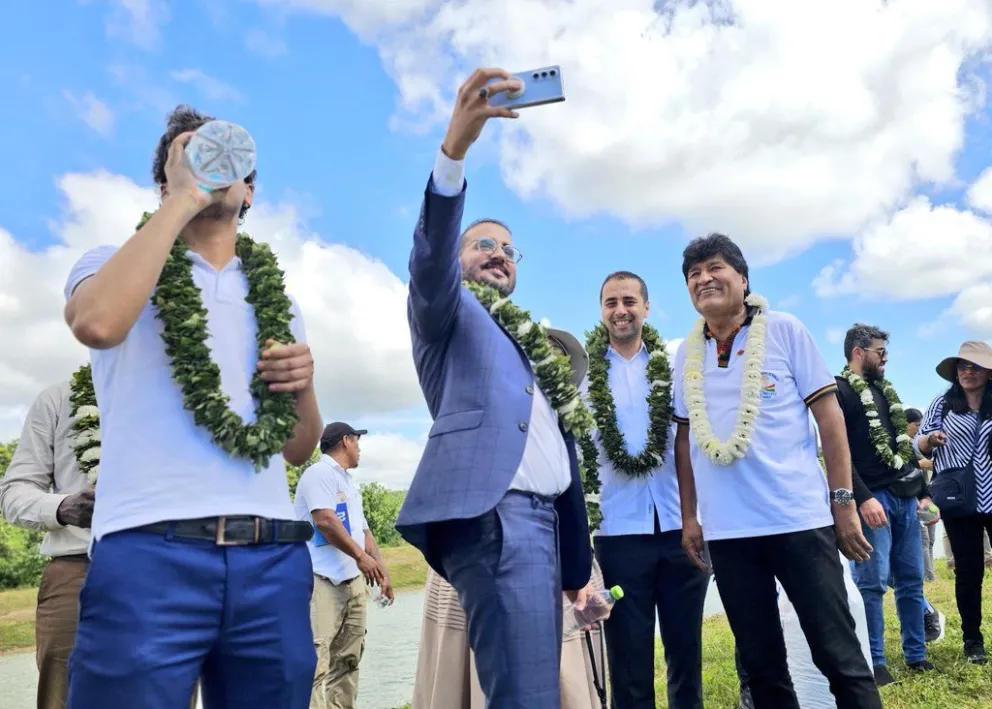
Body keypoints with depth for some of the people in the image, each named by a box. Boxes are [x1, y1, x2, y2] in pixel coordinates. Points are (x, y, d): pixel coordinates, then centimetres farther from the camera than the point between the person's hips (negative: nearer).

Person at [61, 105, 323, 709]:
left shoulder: (276, 296, 19)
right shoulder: (115, 261, 10)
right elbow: (96, 324, -17)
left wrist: (303, 386, -2)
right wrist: (183, 200, -7)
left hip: (273, 556, 4)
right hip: (150, 550, -3)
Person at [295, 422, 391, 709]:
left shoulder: (349, 482, 22)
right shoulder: (320, 473, -6)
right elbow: (324, 520, -18)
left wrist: (382, 569, 16)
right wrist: (360, 556, -16)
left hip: (353, 580, 9)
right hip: (322, 580, -9)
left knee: (347, 659, 11)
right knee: (317, 659, -13)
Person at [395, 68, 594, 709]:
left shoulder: (539, 348, 28)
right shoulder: (445, 312, 11)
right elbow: (430, 254, -13)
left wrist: (579, 565, 19)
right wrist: (456, 146, -29)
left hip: (542, 519, 8)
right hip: (495, 517, -7)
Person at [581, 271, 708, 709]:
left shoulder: (672, 367, 7)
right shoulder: (584, 373, 5)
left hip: (680, 525, 1)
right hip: (620, 530, -1)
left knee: (686, 652, 12)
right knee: (629, 658, 8)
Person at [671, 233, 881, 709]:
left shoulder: (784, 331, 0)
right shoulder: (686, 354, 9)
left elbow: (828, 415, -1)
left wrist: (844, 500, -5)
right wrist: (689, 516, 10)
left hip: (799, 519, -3)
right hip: (726, 530, 3)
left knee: (838, 655, 2)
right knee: (760, 661, 12)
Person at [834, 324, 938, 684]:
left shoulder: (885, 390, 20)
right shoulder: (838, 391, -6)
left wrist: (923, 491, 19)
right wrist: (863, 499, -22)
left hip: (904, 496, 8)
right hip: (873, 497, -8)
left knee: (911, 580, 11)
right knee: (872, 582, -5)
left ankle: (916, 655, 22)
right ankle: (874, 662, 5)